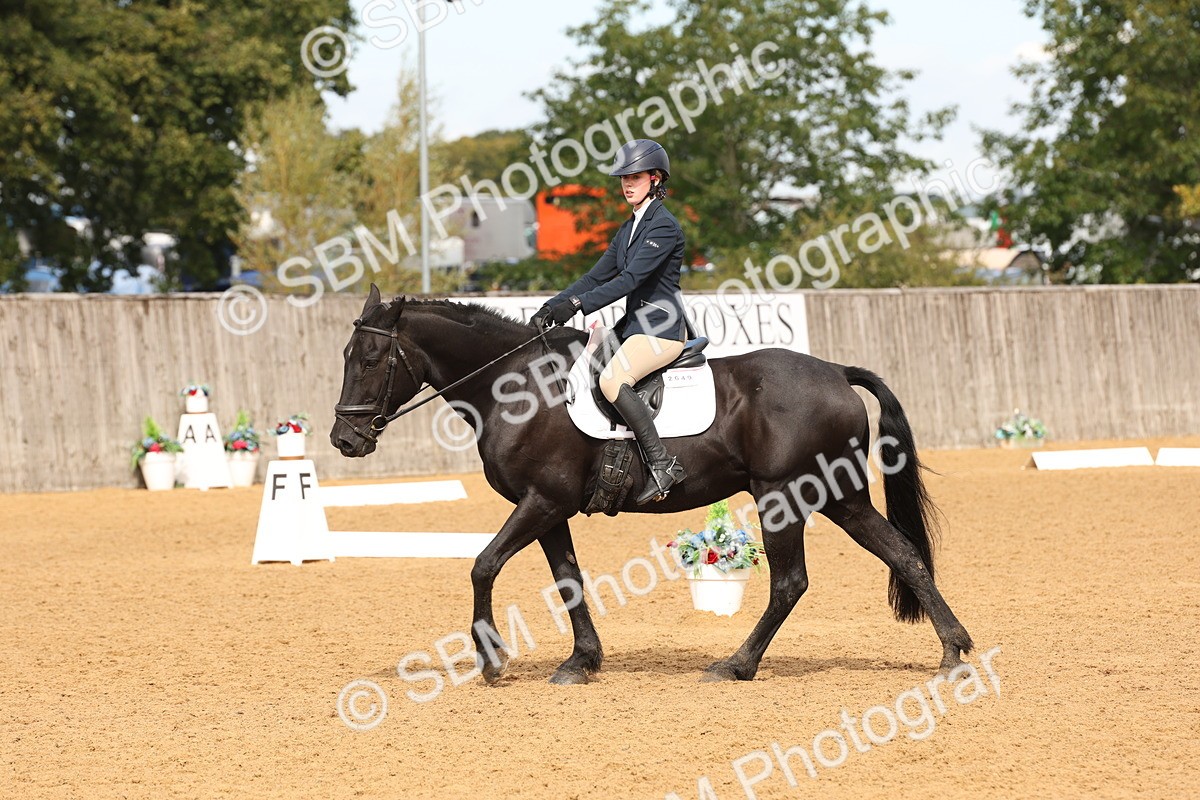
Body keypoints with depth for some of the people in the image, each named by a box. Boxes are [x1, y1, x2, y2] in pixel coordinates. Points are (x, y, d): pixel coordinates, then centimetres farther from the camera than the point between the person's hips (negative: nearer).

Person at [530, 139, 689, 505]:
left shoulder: (664, 226, -14)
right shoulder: (631, 227, 16)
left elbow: (631, 278, -24)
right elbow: (598, 276, 15)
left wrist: (578, 304, -32)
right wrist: (553, 306, 2)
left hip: (662, 327, -10)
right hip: (634, 323, 10)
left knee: (612, 379, -31)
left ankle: (663, 464, -27)